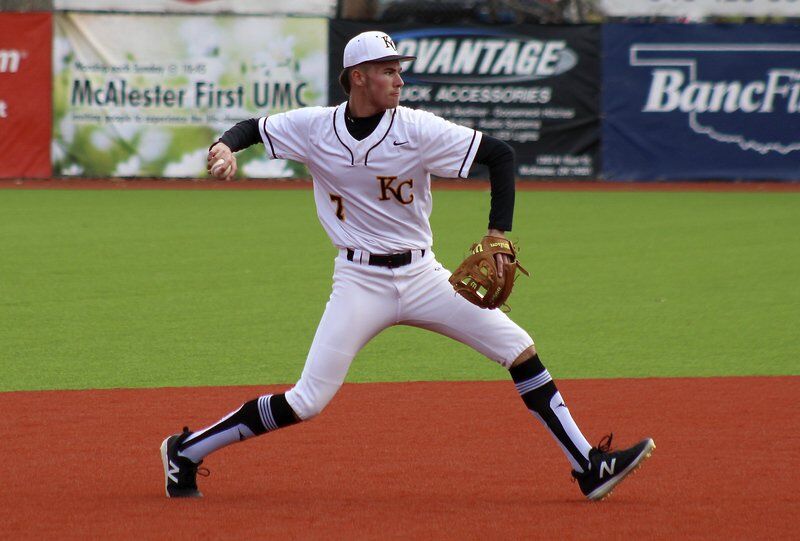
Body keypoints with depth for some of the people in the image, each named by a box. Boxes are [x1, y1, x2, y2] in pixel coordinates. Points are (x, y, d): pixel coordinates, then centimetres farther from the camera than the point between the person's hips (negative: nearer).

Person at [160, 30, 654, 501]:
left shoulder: (416, 129, -9)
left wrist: (499, 234, -15)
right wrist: (225, 147, -14)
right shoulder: (314, 127, -4)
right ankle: (187, 452, 5)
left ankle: (589, 469, -2)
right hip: (359, 283, -2)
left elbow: (501, 155, -8)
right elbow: (253, 127, 10)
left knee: (518, 347, -8)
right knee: (307, 402, -10)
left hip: (422, 277, 2)